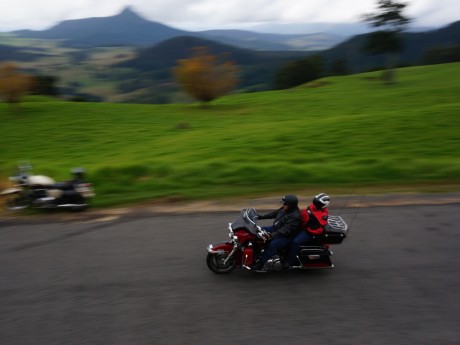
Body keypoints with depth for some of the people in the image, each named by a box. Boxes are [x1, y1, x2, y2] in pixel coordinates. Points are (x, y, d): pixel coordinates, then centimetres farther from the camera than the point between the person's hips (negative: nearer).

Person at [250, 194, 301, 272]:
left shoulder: (295, 217, -27)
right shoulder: (285, 209, 1)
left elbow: (285, 230, -34)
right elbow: (275, 213, 13)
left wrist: (272, 235, -43)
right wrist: (261, 216, 7)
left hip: (286, 236, -10)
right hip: (276, 229, 10)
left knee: (273, 244, -32)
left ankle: (260, 265, -24)